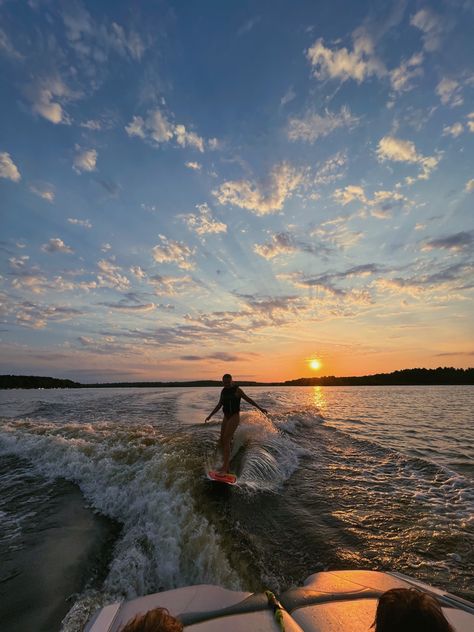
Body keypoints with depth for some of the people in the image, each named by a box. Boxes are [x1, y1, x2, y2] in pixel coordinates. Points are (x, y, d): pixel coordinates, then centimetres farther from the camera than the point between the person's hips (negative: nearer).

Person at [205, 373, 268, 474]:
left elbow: (248, 399, -6)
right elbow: (219, 405, 15)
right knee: (222, 441, 7)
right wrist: (210, 416, 14)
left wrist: (260, 408, -8)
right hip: (226, 417, 7)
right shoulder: (223, 391, 7)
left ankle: (225, 468, -8)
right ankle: (227, 464, 21)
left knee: (226, 440, -13)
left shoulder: (237, 390, -11)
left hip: (234, 417, -7)